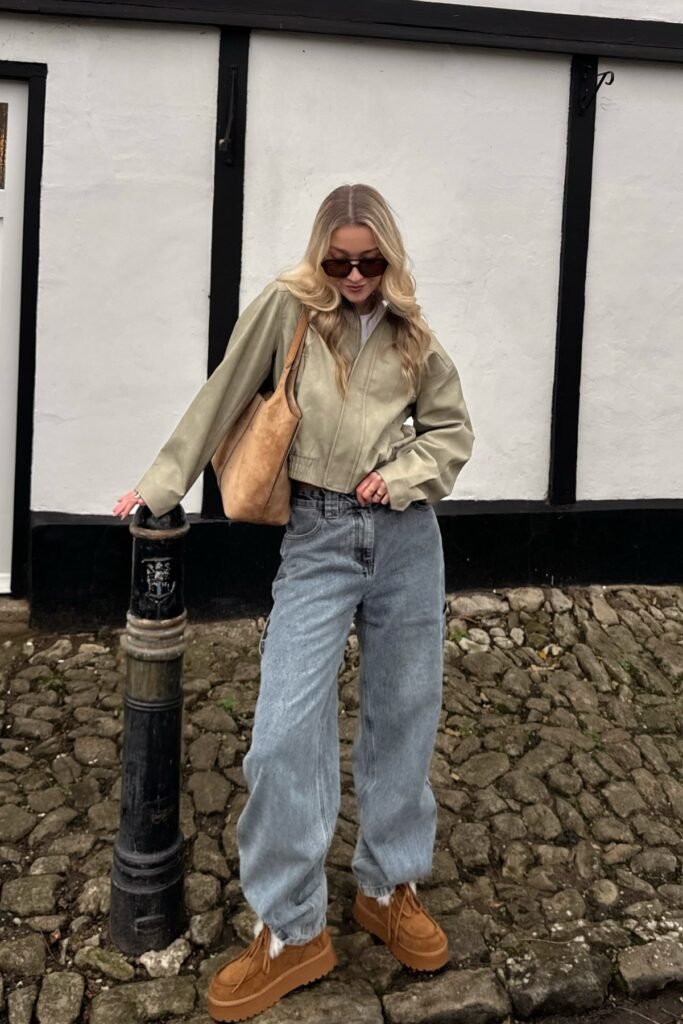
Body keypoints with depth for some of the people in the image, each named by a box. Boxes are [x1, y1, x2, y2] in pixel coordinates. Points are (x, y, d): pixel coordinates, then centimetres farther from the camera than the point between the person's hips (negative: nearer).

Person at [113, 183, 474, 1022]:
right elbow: (222, 399, -1)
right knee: (286, 727, -9)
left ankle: (389, 888, 28)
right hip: (318, 534, -3)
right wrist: (163, 483, 2)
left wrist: (404, 475, -5)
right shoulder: (286, 307, -3)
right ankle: (291, 932, 5)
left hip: (405, 532, 3)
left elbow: (454, 429, 13)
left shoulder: (409, 334, 7)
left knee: (403, 716, 9)